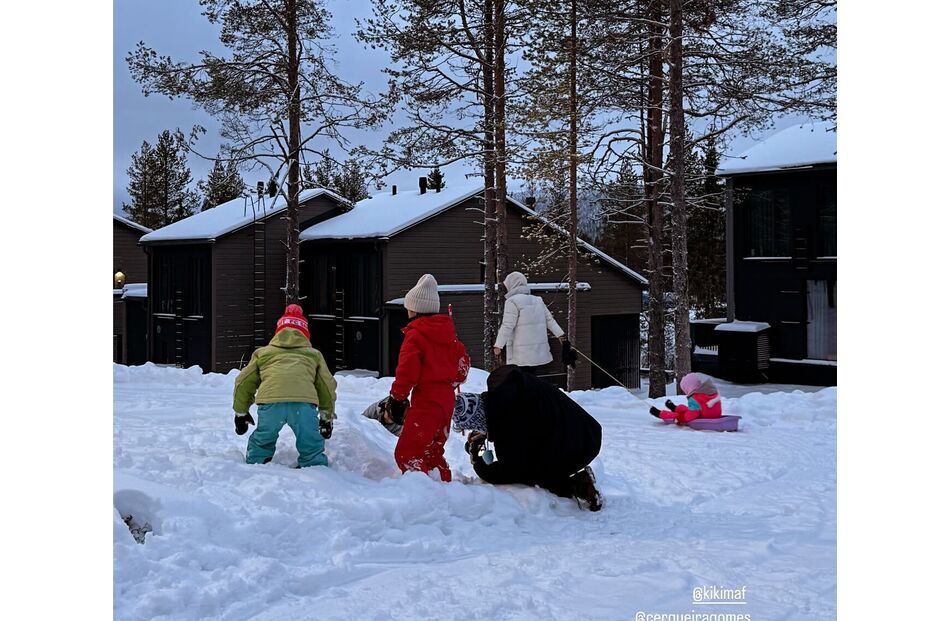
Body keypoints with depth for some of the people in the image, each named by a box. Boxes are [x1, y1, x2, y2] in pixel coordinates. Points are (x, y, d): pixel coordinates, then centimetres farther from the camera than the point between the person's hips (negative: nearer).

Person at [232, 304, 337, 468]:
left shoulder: (263, 352, 34)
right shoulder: (314, 354, 34)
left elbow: (243, 382, 32)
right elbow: (327, 386, 33)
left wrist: (241, 412, 43)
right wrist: (327, 416, 44)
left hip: (270, 400, 1)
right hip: (304, 401, 0)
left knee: (261, 443, 21)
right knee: (311, 447, 12)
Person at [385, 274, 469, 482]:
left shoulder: (415, 335, -11)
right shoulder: (448, 333, 13)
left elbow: (407, 372, -15)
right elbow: (463, 363, 19)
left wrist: (396, 398, -5)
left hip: (426, 400, -9)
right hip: (446, 399, 9)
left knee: (407, 452, -10)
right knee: (433, 450, 21)